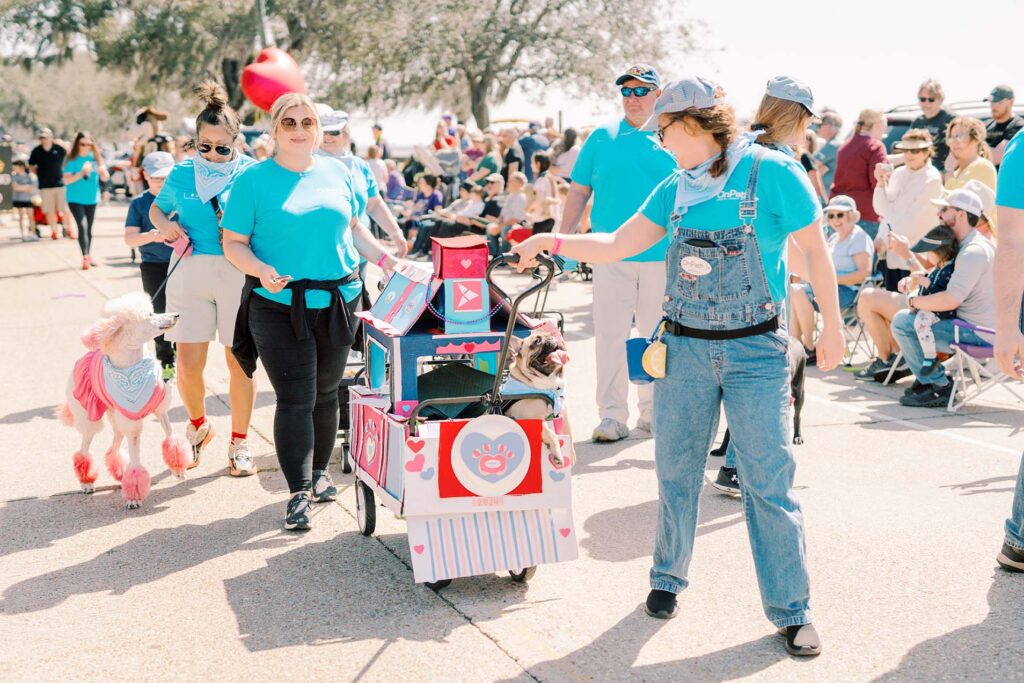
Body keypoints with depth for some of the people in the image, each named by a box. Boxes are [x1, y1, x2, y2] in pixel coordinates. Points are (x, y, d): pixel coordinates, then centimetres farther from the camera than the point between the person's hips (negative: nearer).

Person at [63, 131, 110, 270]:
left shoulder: (95, 158, 4)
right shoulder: (72, 160, -7)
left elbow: (105, 178, 3)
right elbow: (66, 180, -13)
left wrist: (101, 170, -18)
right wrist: (81, 173, -25)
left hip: (91, 199, 4)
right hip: (75, 199, -4)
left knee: (89, 228, 13)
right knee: (82, 225, -18)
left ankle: (89, 256, 26)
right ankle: (85, 257, -19)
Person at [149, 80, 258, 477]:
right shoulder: (182, 173, 8)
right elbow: (156, 209, 22)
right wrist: (165, 226, 1)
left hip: (238, 275, -2)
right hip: (190, 273, 2)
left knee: (239, 362, 3)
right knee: (187, 363, -1)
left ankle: (239, 443, 19)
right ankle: (198, 425, 29)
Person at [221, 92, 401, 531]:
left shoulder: (338, 173, 9)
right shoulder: (254, 179, -3)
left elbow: (353, 228, 19)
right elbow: (233, 244, -3)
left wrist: (386, 260, 5)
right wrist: (261, 271, -21)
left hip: (339, 300, 4)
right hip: (279, 305, -4)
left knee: (326, 393, 14)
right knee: (295, 400, -7)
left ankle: (318, 473, 31)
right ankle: (299, 493, -1)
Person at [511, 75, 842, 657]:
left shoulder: (771, 172, -9)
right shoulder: (675, 190, 7)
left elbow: (815, 248, -4)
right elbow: (618, 246, 10)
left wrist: (832, 325, -3)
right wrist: (553, 243, 1)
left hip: (756, 351, -5)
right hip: (685, 347, 5)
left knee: (770, 481, -3)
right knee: (676, 471, 11)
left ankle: (793, 612, 7)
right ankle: (668, 578, 30)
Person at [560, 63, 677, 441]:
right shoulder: (601, 137, 6)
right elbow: (579, 192, 8)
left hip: (663, 257, 0)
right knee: (610, 337, -2)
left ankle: (653, 412, 20)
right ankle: (612, 416, 5)